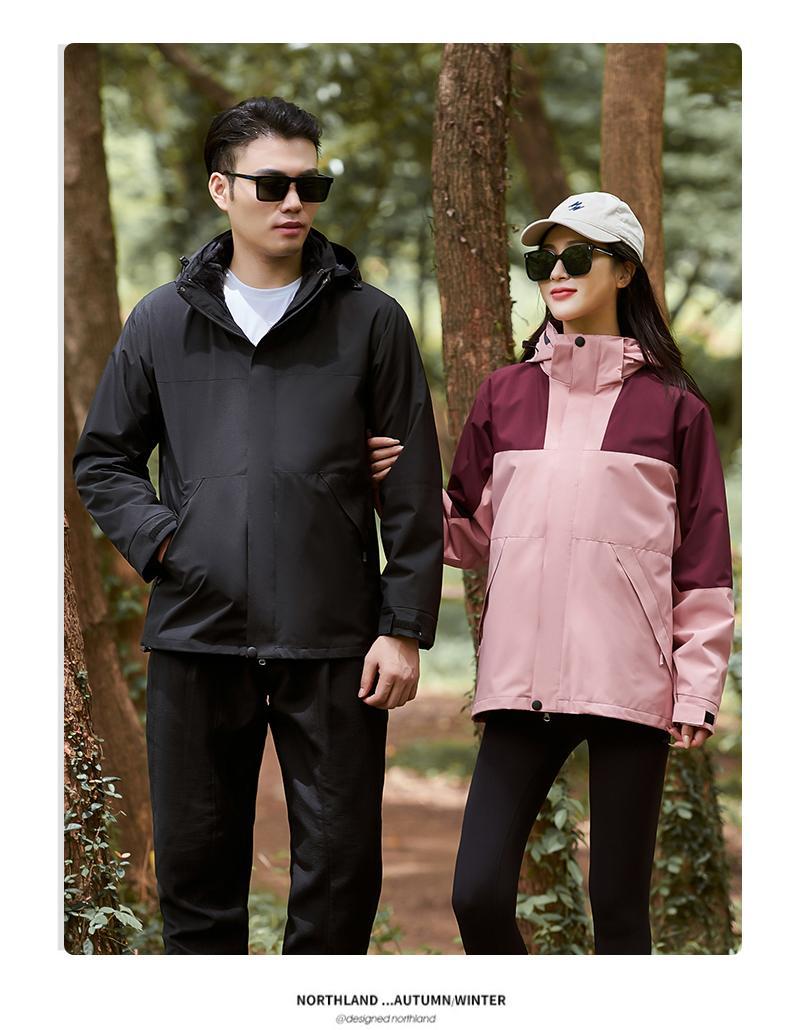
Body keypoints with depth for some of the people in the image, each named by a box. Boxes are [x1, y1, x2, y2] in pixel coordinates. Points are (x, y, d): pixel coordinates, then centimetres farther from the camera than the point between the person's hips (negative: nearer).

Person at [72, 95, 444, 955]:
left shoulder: (368, 321, 3)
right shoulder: (163, 322, 9)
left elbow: (414, 490, 2)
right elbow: (102, 459, 16)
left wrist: (405, 626, -4)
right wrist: (157, 539, -2)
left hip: (332, 645, -2)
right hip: (196, 635, 2)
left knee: (340, 866, 2)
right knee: (195, 862, 9)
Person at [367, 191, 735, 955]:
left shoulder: (671, 404, 5)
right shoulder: (505, 393, 13)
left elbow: (703, 562, 5)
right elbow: (472, 538, 15)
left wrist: (697, 688, -1)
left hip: (629, 682, -2)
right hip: (523, 679, 3)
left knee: (618, 907, 1)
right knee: (478, 896, -5)